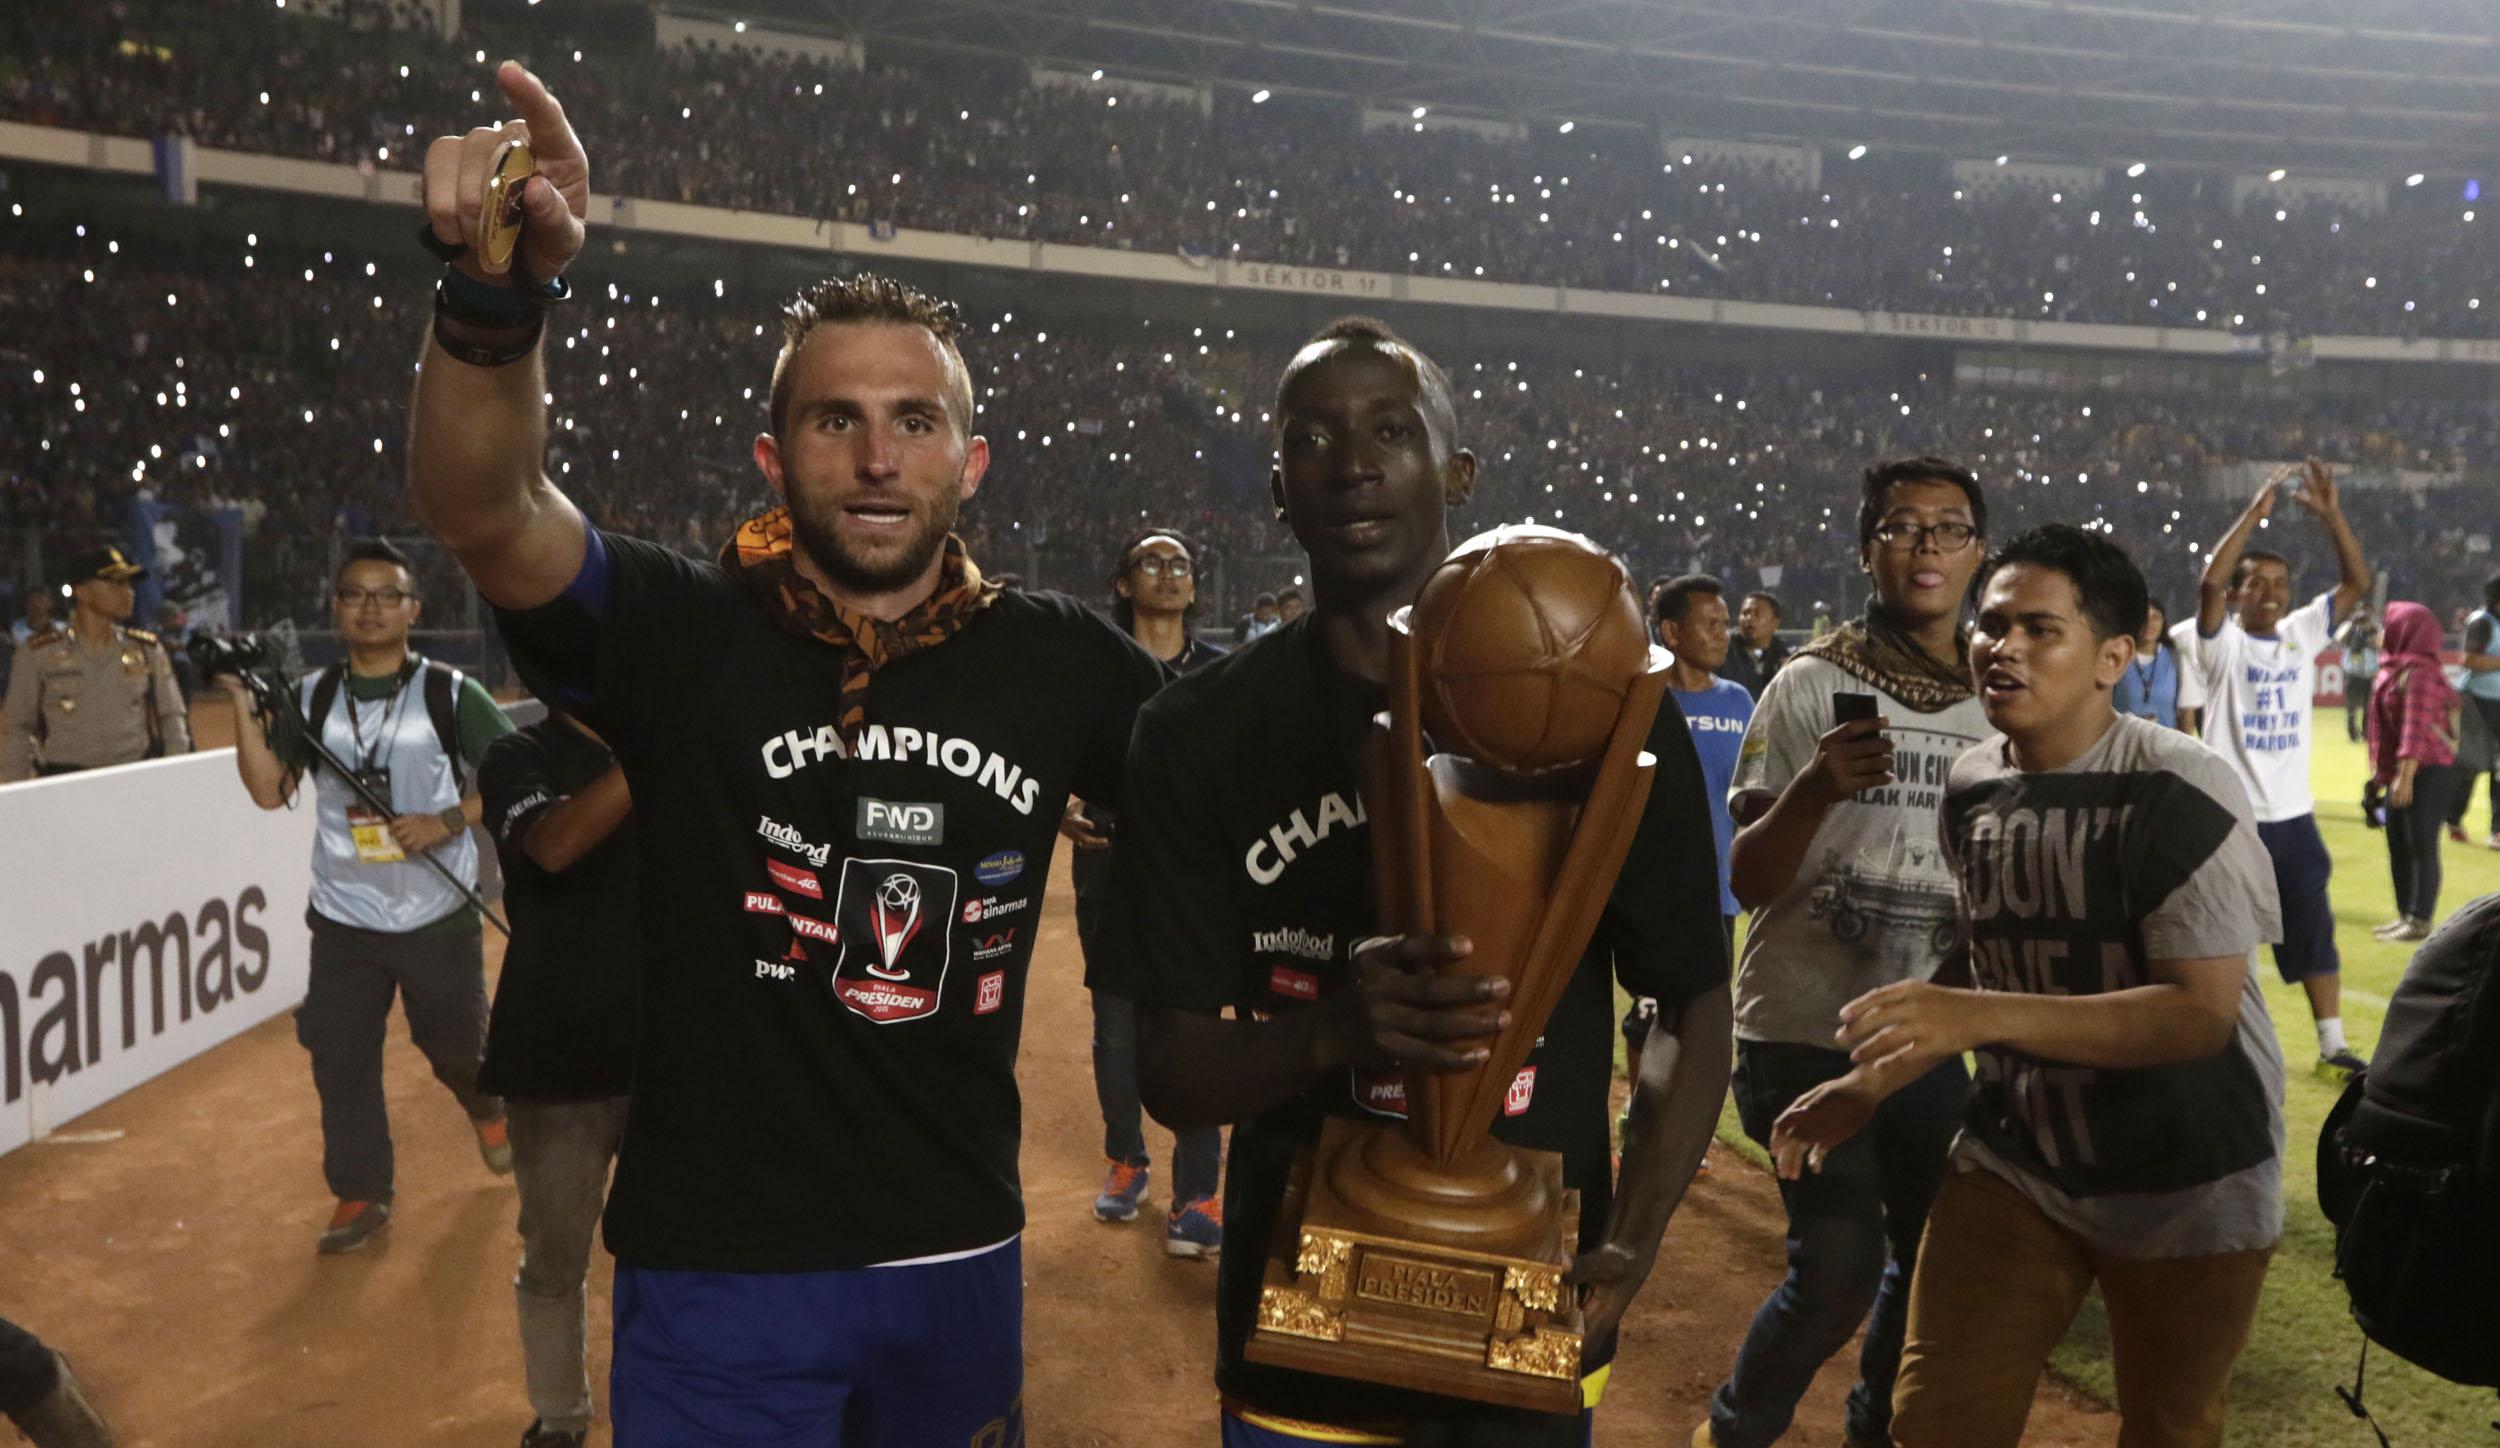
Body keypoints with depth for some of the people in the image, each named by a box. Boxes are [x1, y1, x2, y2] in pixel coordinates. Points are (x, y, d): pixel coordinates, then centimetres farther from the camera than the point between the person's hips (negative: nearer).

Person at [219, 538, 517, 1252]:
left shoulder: (451, 693, -6)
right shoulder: (310, 698, 3)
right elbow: (268, 790, -3)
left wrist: (448, 821, -19)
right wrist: (245, 706, -12)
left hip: (440, 917, -2)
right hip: (343, 919, 3)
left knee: (456, 1042, 12)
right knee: (340, 1056, 4)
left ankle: (487, 1110, 46)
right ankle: (361, 1194, 19)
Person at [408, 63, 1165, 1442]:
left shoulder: (1060, 659, -3)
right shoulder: (679, 632, -11)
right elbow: (477, 507, -26)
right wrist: (499, 290, -44)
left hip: (962, 1257, 4)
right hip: (717, 1265, -3)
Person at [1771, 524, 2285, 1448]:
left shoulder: (2180, 794, -20)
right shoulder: (1970, 788, 0)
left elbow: (2202, 1015, -26)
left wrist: (1980, 1019, -35)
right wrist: (1873, 1081, 4)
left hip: (2187, 1187, -4)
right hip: (2015, 1157, 5)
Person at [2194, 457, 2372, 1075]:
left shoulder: (2303, 632, 6)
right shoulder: (2223, 641, -8)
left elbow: (2357, 581, -1)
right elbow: (2209, 581, -25)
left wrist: (2329, 512, -12)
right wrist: (2257, 509, -26)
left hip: (2294, 815, 5)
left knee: (2314, 931, 12)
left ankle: (2333, 1045, 22)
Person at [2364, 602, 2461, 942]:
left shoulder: (2419, 674, -17)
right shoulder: (2396, 669, 12)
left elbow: (2416, 730, -23)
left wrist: (2404, 777, -26)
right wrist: (2383, 774, 21)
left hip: (2428, 772, -10)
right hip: (2404, 772, 10)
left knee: (2421, 845, -5)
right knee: (2398, 844, 14)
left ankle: (2421, 921, 1)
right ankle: (2405, 914, 23)